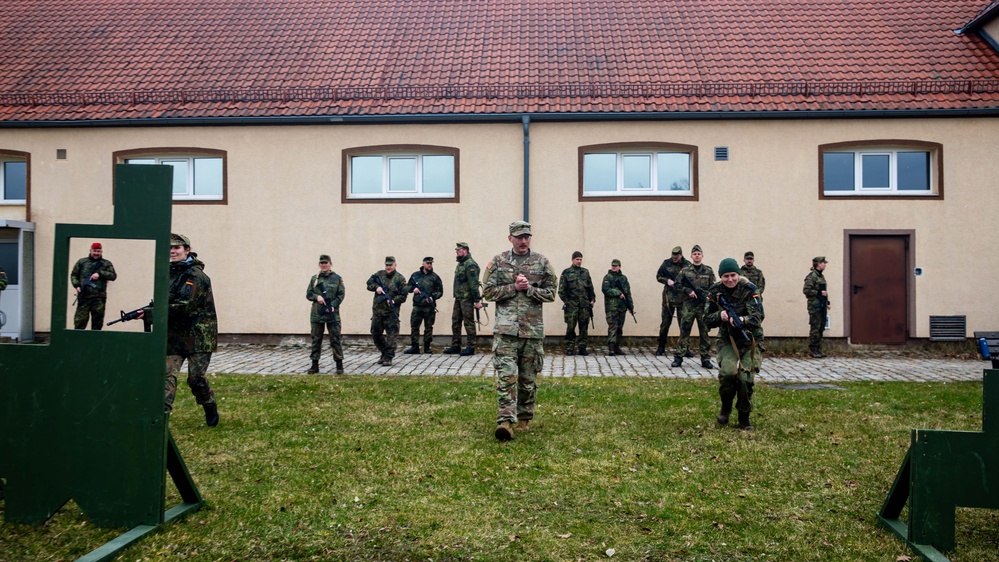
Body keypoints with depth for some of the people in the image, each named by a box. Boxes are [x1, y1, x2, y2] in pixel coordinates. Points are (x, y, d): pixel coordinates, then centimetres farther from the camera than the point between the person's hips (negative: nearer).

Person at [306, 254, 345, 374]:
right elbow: (308, 294, 10)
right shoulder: (314, 278, 10)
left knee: (335, 340, -1)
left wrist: (333, 306, -15)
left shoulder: (337, 278, 3)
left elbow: (341, 295, -1)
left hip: (332, 314, -3)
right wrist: (317, 297, -11)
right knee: (316, 340, 7)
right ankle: (315, 365, 15)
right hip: (316, 314, 3)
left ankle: (339, 364, 6)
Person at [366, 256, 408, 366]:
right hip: (377, 310, 5)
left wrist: (394, 301, -21)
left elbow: (403, 295, -6)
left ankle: (388, 358, 0)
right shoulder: (379, 274, 8)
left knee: (391, 335, -6)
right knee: (375, 334, 13)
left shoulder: (400, 278, -4)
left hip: (391, 312, -5)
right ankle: (384, 353, 30)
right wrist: (376, 287, -11)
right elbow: (369, 283, 8)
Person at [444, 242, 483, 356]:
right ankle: (455, 346, 19)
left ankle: (470, 347, 4)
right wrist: (456, 296, 17)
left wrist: (477, 300, -22)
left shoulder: (470, 264, -15)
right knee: (455, 322, 12)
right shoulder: (460, 264, 16)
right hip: (458, 298, 10)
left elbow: (474, 284, -20)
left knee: (469, 323, -3)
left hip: (467, 298, -10)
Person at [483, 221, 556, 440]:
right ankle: (505, 420, -13)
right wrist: (514, 287, -10)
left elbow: (550, 293, 5)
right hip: (506, 328, -1)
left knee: (529, 378, 9)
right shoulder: (498, 261, 5)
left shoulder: (542, 262, 6)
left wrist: (529, 288, -11)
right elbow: (488, 291, 1)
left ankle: (524, 419, 23)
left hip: (533, 328, 1)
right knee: (506, 375, -12)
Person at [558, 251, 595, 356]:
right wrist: (565, 301, -7)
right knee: (570, 327, -3)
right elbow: (561, 289, 0)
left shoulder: (585, 272, 13)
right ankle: (569, 348, 5)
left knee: (584, 327, 4)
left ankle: (582, 348, 12)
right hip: (571, 305, -3)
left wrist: (592, 299, 8)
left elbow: (590, 287, 16)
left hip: (585, 305, 3)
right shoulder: (566, 272, 2)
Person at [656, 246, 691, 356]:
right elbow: (658, 276, 10)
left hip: (683, 298, -1)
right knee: (665, 323, 7)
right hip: (668, 298, 1)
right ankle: (661, 347, 17)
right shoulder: (666, 263, 4)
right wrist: (667, 280, -8)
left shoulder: (687, 265, 0)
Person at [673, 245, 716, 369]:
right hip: (688, 306, -1)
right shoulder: (685, 270, 7)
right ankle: (679, 357, 4)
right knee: (684, 331, 0)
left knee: (705, 333, 5)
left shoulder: (708, 270, 8)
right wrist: (688, 291, -10)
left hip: (704, 306, 1)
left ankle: (705, 359, 11)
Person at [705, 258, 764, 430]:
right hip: (727, 340, 1)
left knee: (745, 378, -11)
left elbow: (758, 317, -18)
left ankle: (744, 417, 14)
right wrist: (720, 316, -20)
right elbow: (707, 319, 1)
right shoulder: (715, 291, -1)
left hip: (750, 341, -1)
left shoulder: (750, 289, -10)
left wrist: (742, 320, -39)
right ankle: (726, 405, 7)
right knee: (728, 372, -23)